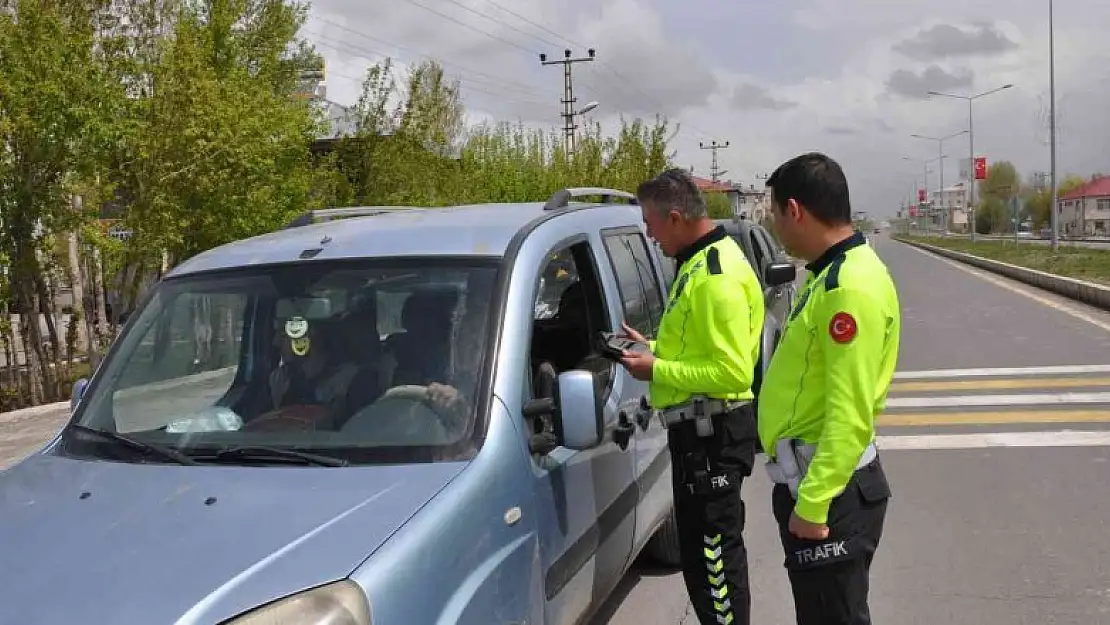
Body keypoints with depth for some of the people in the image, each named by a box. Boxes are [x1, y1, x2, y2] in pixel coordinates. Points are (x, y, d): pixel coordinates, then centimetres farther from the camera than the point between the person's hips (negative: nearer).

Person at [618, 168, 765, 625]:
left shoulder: (716, 277, -21)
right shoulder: (703, 261, 12)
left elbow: (733, 372, -25)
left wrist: (657, 370, -18)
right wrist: (655, 349, 10)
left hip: (710, 434, -11)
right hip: (703, 429, 11)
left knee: (710, 552, -3)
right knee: (715, 548, 21)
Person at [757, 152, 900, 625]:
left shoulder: (850, 287, -21)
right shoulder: (834, 273, 11)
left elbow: (850, 415, -25)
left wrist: (812, 503, -24)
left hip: (827, 490, -10)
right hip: (815, 479, 10)